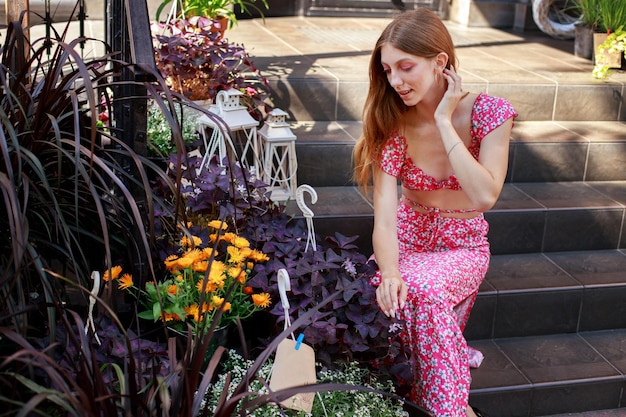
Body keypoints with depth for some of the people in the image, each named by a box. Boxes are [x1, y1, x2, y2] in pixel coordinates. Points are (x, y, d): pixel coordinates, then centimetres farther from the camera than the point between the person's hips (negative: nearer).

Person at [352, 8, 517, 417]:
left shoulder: (489, 113, -14)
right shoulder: (392, 123, -12)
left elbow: (485, 196, -27)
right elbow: (385, 217, -21)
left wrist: (444, 122, -26)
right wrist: (389, 273, -40)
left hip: (463, 247, -1)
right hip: (408, 242, 2)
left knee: (424, 289, -33)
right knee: (415, 293, -31)